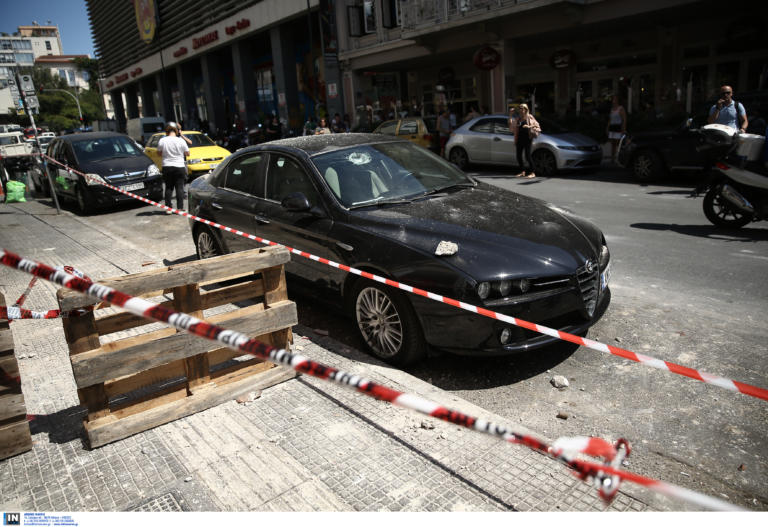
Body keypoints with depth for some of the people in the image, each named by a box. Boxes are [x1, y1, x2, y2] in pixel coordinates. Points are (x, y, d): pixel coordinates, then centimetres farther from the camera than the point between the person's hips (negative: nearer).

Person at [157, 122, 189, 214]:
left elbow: (159, 153, 6)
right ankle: (180, 208, 1)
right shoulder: (181, 141, -9)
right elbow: (187, 154, -1)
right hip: (179, 166, -2)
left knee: (168, 188, 10)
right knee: (179, 187, 3)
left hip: (167, 167, 2)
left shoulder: (162, 141, -4)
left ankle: (168, 208, 10)